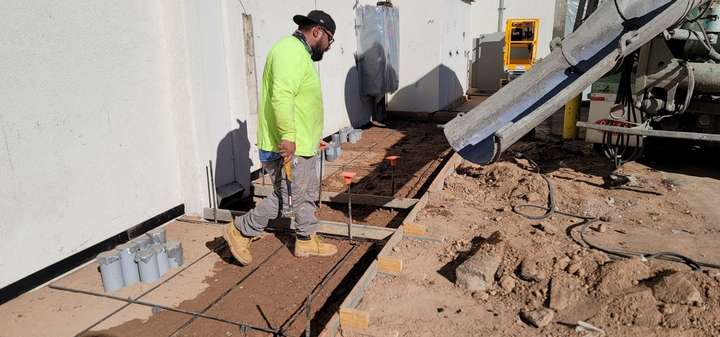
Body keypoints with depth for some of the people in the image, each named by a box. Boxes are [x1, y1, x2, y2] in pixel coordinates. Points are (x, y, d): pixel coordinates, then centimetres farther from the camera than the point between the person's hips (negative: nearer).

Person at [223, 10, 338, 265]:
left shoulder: (300, 54, 18)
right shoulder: (290, 51, -16)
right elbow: (281, 98, -28)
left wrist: (311, 138, 27)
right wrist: (287, 137, -29)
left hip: (302, 143, 11)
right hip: (287, 146, -11)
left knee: (306, 193, 16)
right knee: (285, 198, -2)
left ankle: (306, 241, 29)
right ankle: (240, 231, 15)